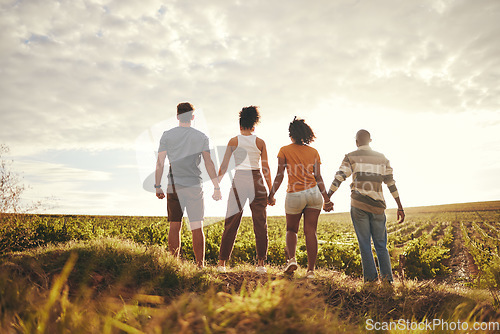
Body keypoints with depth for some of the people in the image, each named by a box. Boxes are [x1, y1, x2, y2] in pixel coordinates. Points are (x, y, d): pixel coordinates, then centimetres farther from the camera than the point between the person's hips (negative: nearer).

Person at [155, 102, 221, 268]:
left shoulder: (167, 135, 5)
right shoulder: (201, 137, 4)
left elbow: (160, 163, 2)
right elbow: (209, 163, 0)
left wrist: (157, 186, 8)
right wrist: (217, 187, 3)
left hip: (174, 186, 1)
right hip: (194, 186, -1)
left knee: (174, 226, 6)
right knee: (197, 227, 3)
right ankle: (200, 265, 4)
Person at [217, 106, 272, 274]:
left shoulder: (233, 141, 3)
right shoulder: (260, 142, 5)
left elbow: (223, 166, 3)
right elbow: (266, 168, 4)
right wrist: (271, 191, 9)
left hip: (239, 180, 0)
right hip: (257, 181, 0)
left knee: (231, 224, 6)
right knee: (260, 224, 6)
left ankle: (222, 262, 11)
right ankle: (261, 263, 6)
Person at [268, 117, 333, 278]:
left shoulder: (284, 150, 1)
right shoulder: (313, 152, 9)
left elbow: (280, 175, -4)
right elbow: (318, 177, 6)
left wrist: (271, 195, 2)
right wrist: (326, 199, 10)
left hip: (294, 195, -2)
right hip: (314, 193, 2)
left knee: (291, 229, 18)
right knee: (311, 232, 4)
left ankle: (291, 258, -3)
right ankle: (311, 270, 4)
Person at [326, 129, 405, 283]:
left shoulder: (351, 157, 4)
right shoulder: (382, 158, 12)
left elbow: (339, 178, -8)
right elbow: (391, 183, 8)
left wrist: (327, 198, -10)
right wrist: (400, 207, 10)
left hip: (359, 205, -2)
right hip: (377, 206, 3)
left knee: (364, 244, 3)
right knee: (381, 245, 10)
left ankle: (370, 277, 0)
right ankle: (387, 277, 1)